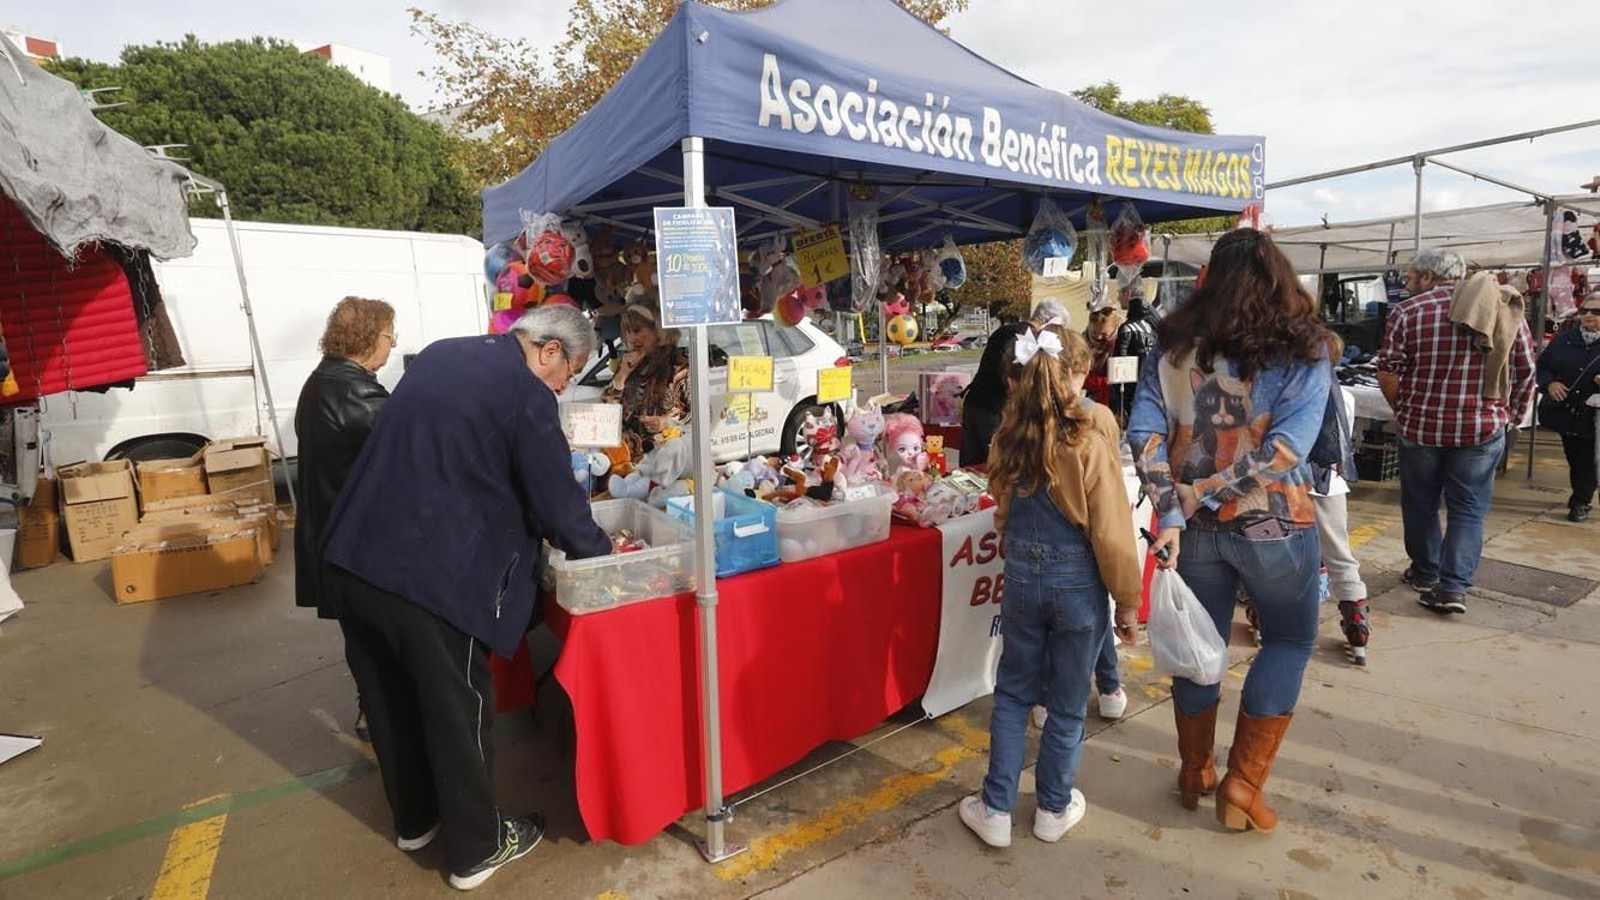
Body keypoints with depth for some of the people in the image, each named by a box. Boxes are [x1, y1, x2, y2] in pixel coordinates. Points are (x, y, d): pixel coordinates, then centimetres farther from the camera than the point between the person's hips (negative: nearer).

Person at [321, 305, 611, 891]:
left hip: (354, 555, 9)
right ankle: (476, 848, 28)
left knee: (391, 698, 22)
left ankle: (414, 818, 44)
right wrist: (600, 553, 7)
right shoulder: (526, 393, -13)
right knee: (458, 711, 9)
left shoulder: (440, 353, 12)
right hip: (431, 576, -8)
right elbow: (558, 503, -12)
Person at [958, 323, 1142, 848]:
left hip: (1021, 579, 3)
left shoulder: (1008, 441, -4)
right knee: (1067, 705, 16)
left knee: (1013, 693, 18)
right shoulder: (1090, 445, -18)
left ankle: (996, 810, 25)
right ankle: (1053, 810, 34)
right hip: (1078, 584, -3)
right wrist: (1128, 601, -3)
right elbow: (1112, 535, -14)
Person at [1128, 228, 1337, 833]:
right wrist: (1195, 495, -16)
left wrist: (1172, 513, -13)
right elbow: (1285, 449, -19)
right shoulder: (1304, 351, -8)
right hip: (1272, 526, -2)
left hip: (1195, 526, 3)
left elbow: (1143, 432, -12)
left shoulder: (1172, 345, -3)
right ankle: (1242, 786, 20)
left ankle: (1194, 773, 35)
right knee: (1290, 640, 20)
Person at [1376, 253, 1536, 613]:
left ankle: (1425, 573, 27)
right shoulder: (1504, 308, 3)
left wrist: (1403, 411, 5)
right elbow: (1526, 371, 5)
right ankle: (1453, 586, 0)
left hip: (1421, 427, -2)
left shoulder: (1408, 311, -7)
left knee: (1421, 504, 15)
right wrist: (1511, 417, 15)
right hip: (1484, 429, 2)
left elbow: (1387, 372, -10)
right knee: (1468, 509, 8)